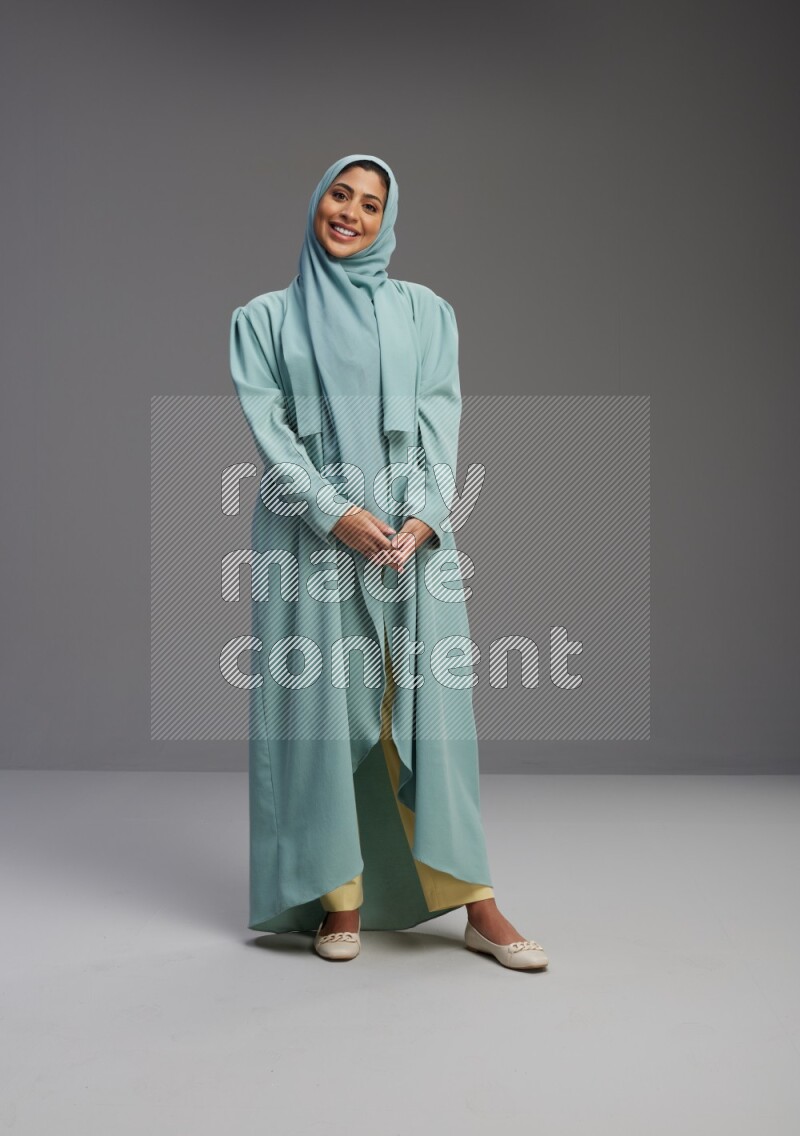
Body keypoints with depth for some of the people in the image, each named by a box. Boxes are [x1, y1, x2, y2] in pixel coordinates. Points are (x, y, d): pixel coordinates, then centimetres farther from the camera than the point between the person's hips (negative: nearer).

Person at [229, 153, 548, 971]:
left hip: (412, 529, 1)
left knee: (431, 703, -3)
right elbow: (268, 428, 0)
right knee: (322, 705, -2)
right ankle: (340, 898, 8)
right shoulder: (264, 318, 11)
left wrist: (420, 520, -11)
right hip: (308, 531, 0)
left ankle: (476, 904, 1)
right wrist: (337, 513, -14)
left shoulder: (425, 312, 14)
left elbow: (440, 421, 4)